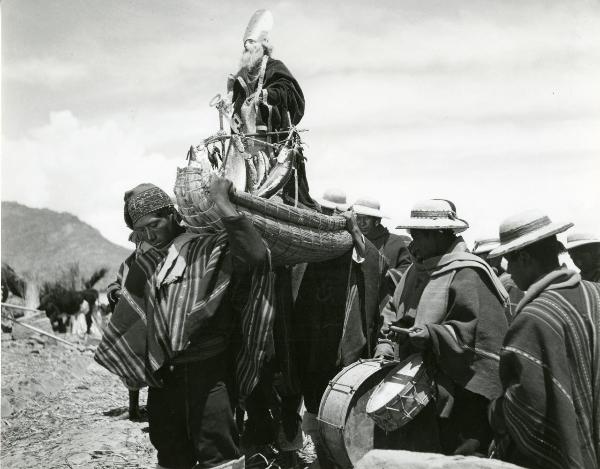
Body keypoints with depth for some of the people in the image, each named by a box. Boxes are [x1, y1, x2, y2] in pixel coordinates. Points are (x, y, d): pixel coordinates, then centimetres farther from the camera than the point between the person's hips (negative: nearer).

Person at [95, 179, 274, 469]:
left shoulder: (205, 249, -6)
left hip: (207, 368, -6)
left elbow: (255, 253, -25)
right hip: (162, 373, 6)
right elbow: (128, 322, 24)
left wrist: (222, 204, -23)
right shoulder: (143, 267, 13)